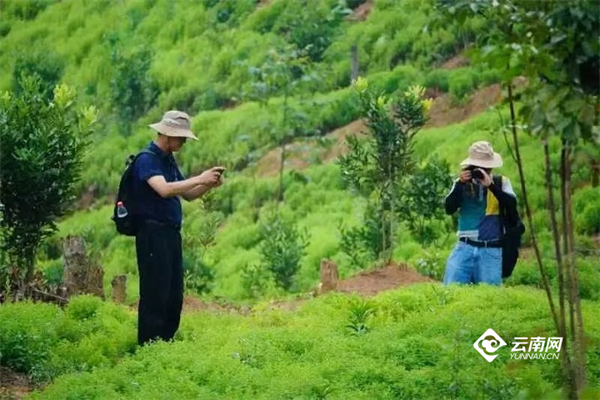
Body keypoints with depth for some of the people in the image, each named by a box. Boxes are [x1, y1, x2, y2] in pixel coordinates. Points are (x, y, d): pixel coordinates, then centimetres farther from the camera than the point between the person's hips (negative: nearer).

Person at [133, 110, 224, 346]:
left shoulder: (169, 160, 17)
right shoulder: (147, 160, -12)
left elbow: (187, 195, 21)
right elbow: (164, 189, -28)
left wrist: (208, 185, 2)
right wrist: (200, 179, -23)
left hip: (171, 235, 9)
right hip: (153, 234, -9)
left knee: (174, 296, 11)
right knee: (155, 295, -8)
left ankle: (166, 343, 19)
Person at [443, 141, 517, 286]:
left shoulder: (501, 182, 4)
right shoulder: (462, 183, 7)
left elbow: (511, 203, -13)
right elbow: (449, 209, -4)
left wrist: (490, 185, -22)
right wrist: (460, 184, -14)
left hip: (491, 250, -1)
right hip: (465, 247, 1)